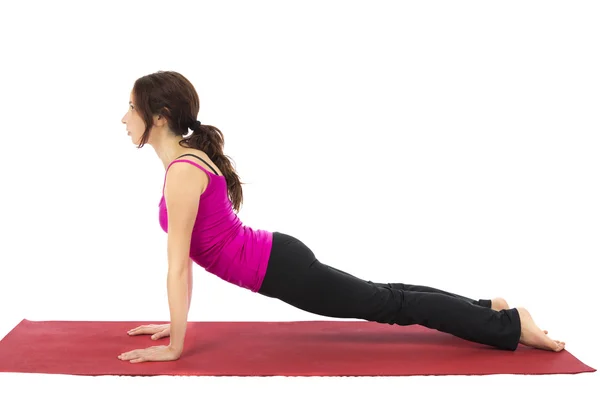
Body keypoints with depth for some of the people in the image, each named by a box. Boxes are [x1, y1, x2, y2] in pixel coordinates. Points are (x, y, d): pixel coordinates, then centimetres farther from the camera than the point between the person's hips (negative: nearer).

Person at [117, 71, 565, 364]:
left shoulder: (182, 171, -22)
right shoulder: (187, 159, 8)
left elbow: (179, 265, -22)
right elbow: (185, 258, 15)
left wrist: (174, 347, -16)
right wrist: (178, 321, 18)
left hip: (279, 267, -9)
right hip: (275, 259, 9)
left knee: (388, 304, 1)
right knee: (382, 298, 19)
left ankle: (511, 324, 12)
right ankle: (487, 308, 30)